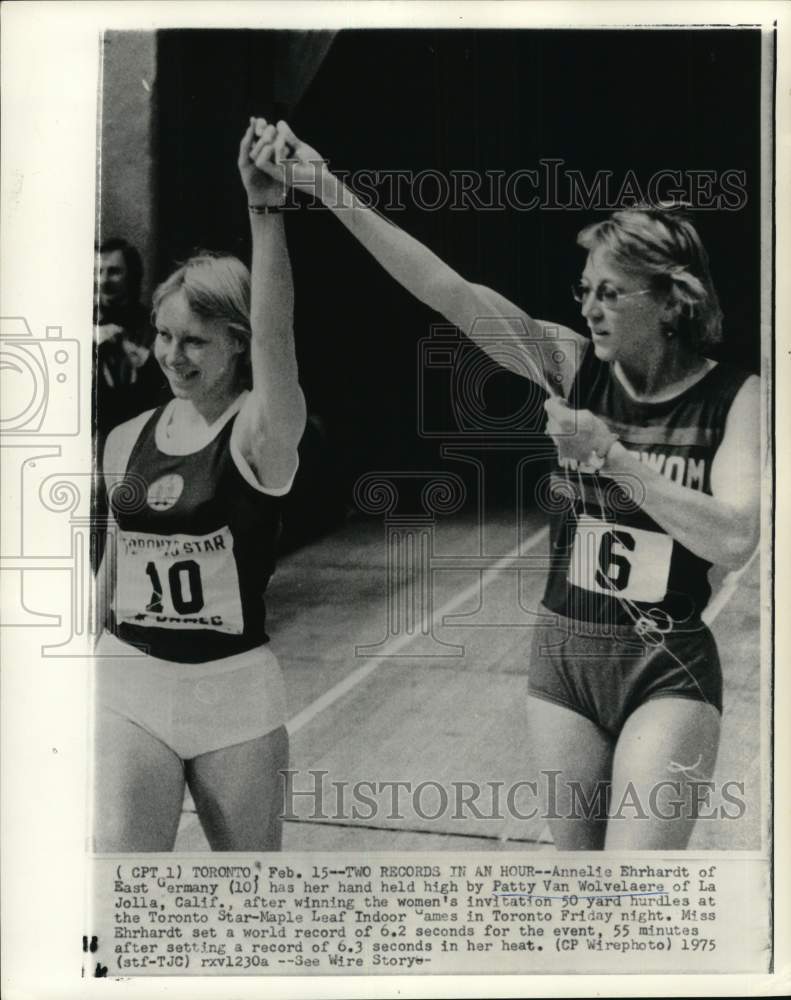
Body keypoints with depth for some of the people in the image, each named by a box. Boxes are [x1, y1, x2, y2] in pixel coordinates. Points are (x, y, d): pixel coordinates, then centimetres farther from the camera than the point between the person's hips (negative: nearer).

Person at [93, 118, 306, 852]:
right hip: (127, 685, 3)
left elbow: (275, 335, -31)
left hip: (234, 691, -3)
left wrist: (265, 208, -41)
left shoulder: (260, 431, -11)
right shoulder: (126, 441, 5)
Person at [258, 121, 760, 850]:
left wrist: (613, 455, -26)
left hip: (669, 675, -3)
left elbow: (734, 539, -22)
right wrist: (331, 191, -20)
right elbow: (445, 290, -12)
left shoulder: (737, 399, -9)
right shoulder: (573, 366, -3)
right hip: (562, 658, 3)